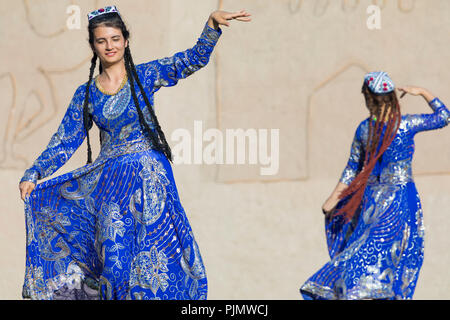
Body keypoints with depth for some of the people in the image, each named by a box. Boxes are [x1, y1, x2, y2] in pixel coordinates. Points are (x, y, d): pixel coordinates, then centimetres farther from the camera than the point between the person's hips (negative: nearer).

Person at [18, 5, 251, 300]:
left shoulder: (145, 76, 2)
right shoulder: (86, 94, 8)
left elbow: (194, 59, -8)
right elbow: (64, 143, 7)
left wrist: (213, 24, -24)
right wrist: (33, 176, -4)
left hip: (149, 179, -2)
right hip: (110, 185, 2)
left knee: (151, 258, -5)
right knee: (115, 258, -2)